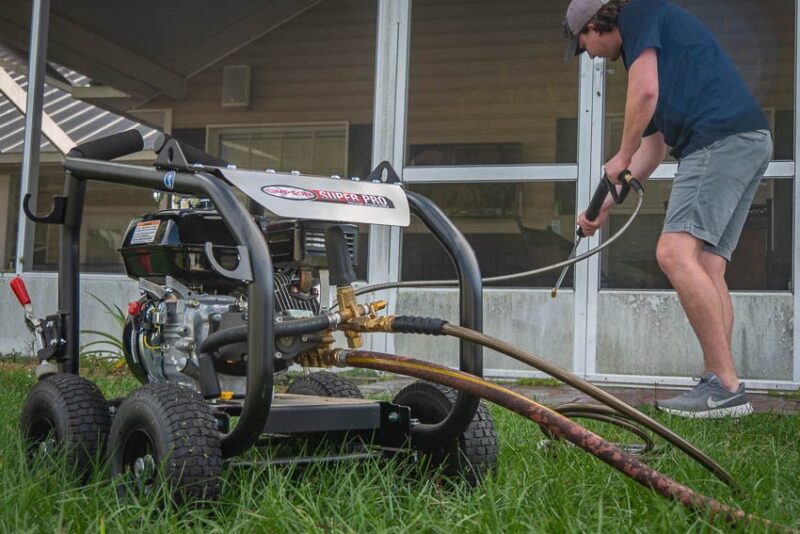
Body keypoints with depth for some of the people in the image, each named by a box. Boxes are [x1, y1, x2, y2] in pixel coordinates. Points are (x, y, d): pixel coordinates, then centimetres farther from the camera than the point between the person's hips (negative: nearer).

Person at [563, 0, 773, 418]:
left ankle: (725, 386, -19)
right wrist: (605, 206, 33)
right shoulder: (654, 43, 32)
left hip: (722, 139, -10)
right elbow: (654, 145, 32)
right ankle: (720, 386, 1)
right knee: (706, 267, 4)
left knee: (675, 252, -18)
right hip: (749, 144, 10)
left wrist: (622, 157, 4)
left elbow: (645, 93, -11)